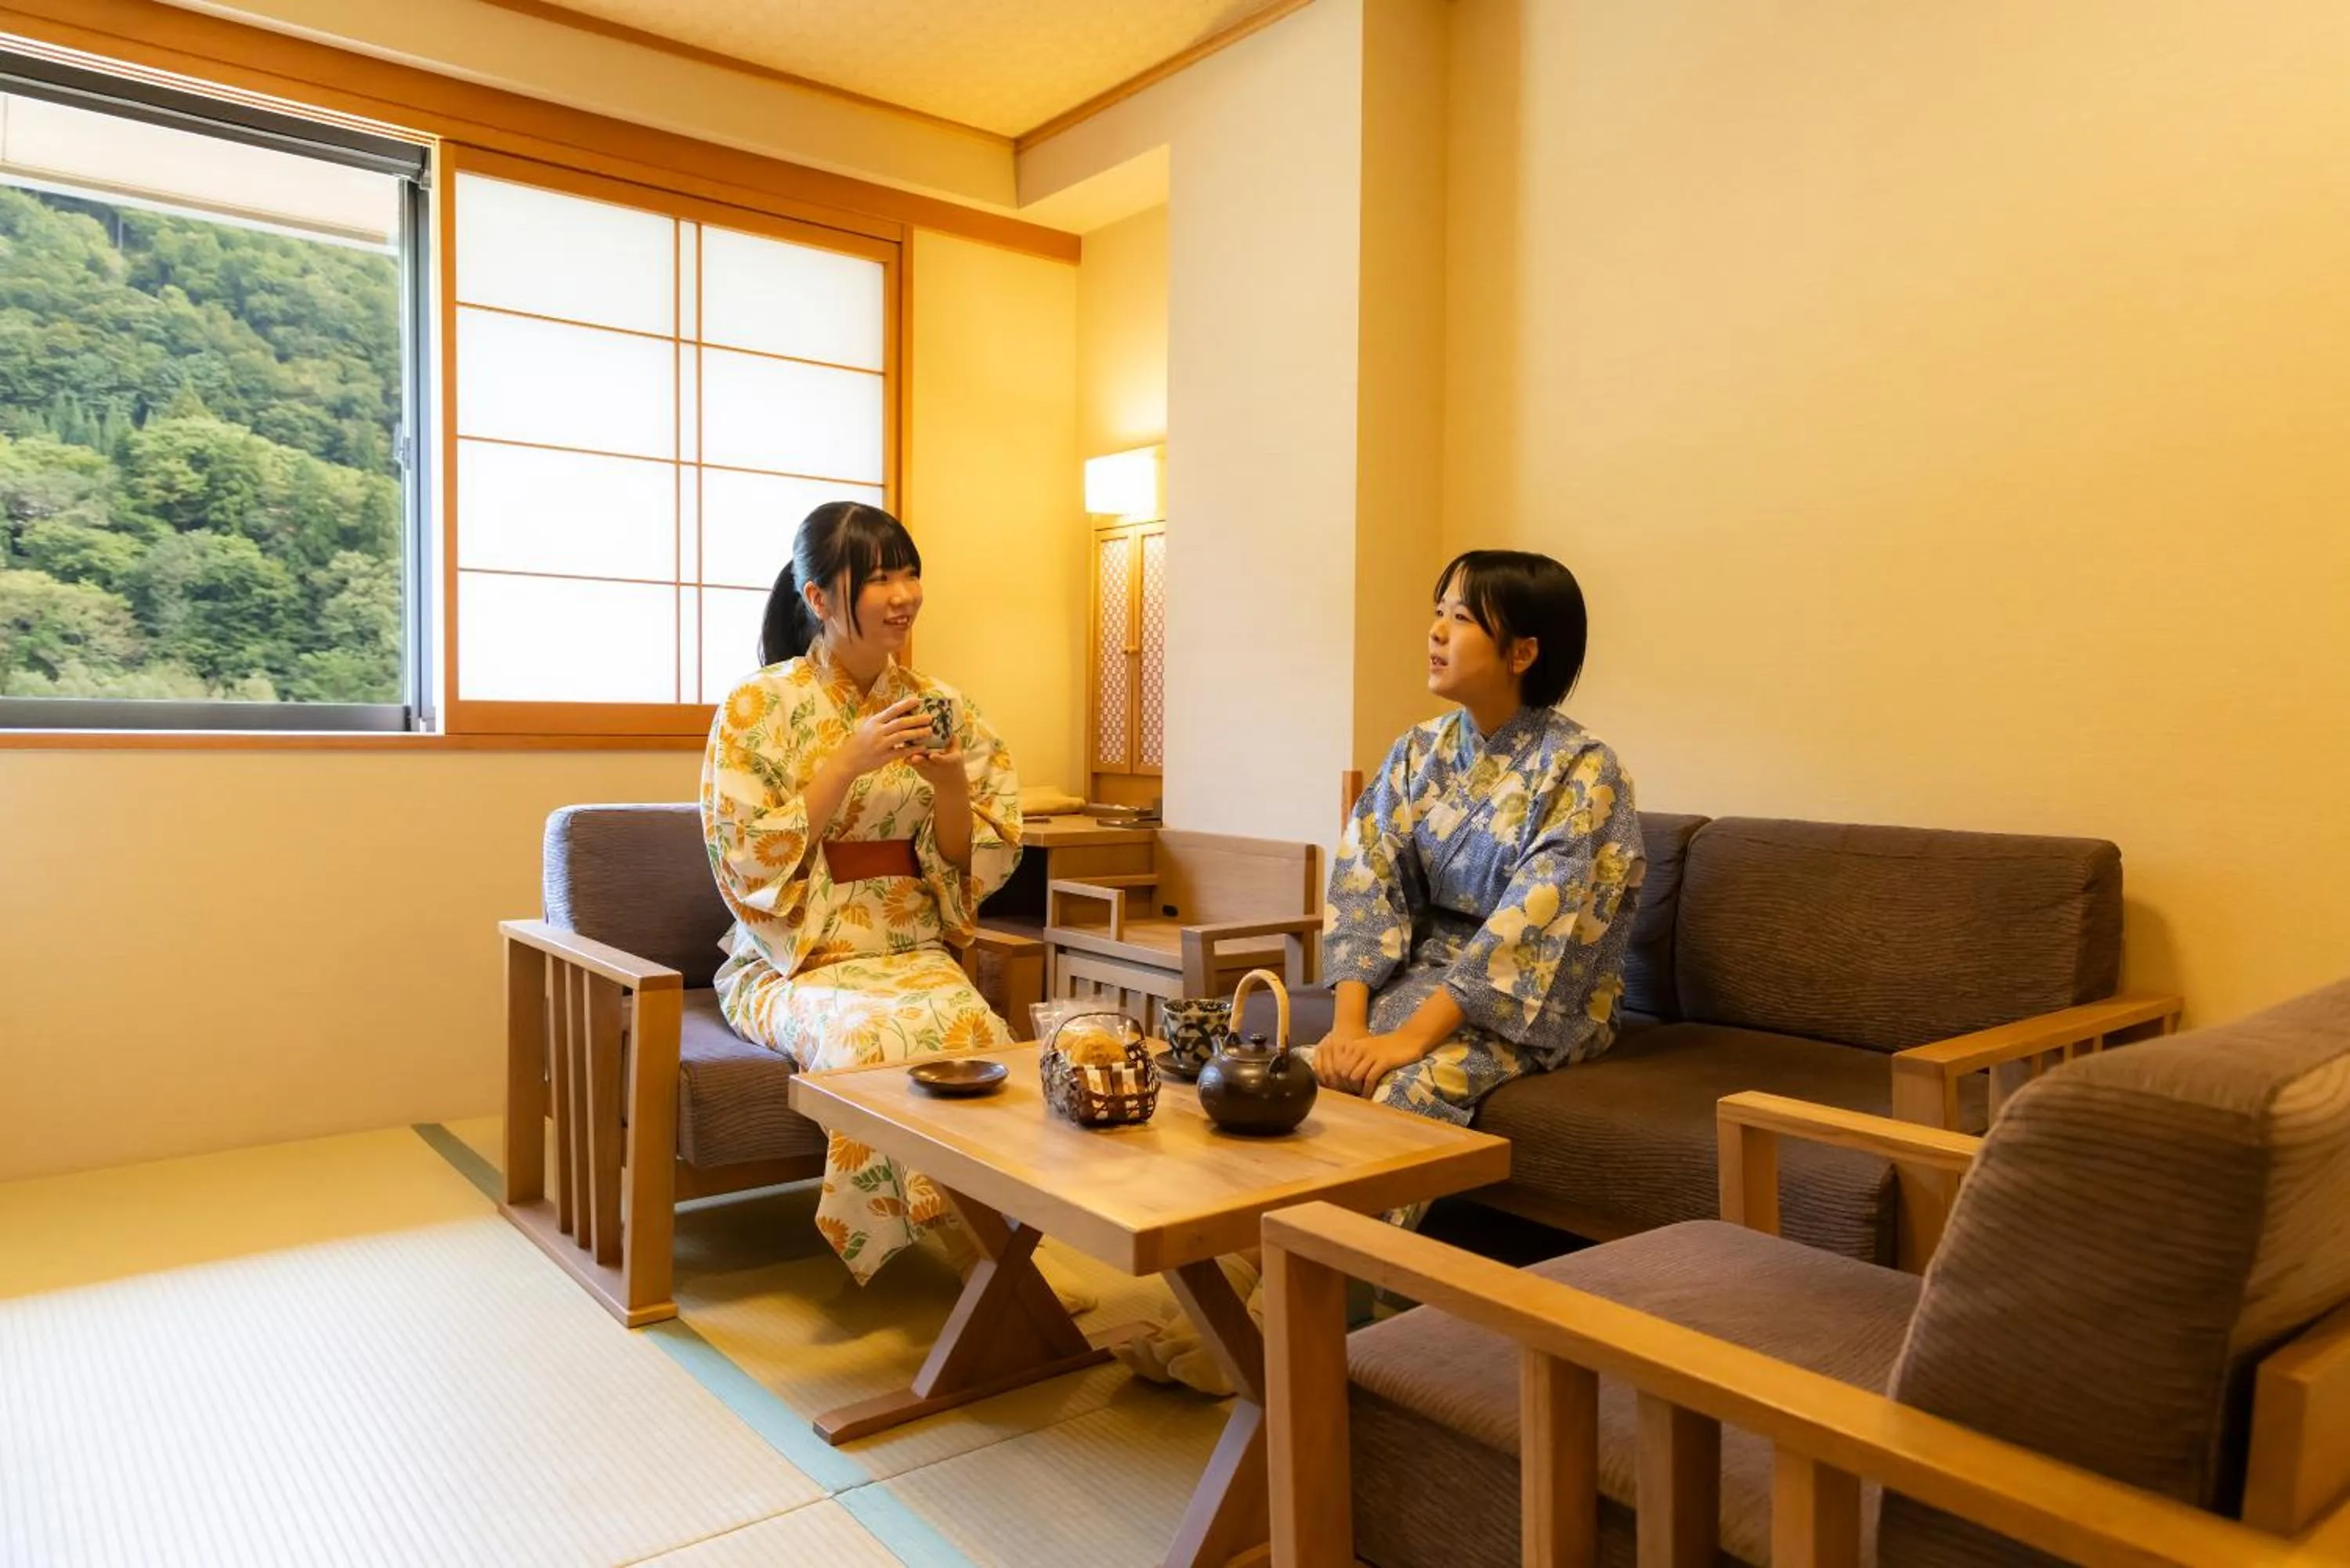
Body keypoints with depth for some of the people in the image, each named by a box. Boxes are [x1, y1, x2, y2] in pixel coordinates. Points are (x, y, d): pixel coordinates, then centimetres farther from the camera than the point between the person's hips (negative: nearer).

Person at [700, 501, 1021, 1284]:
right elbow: (749, 865, -11)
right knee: (876, 1035, -32)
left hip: (914, 950, 3)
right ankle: (953, 1237, -11)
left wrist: (948, 781, -13)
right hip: (796, 959, -2)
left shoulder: (939, 704, 6)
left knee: (973, 1029, -29)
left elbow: (979, 866, 7)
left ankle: (982, 1227, -10)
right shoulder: (758, 706, -5)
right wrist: (850, 761, -19)